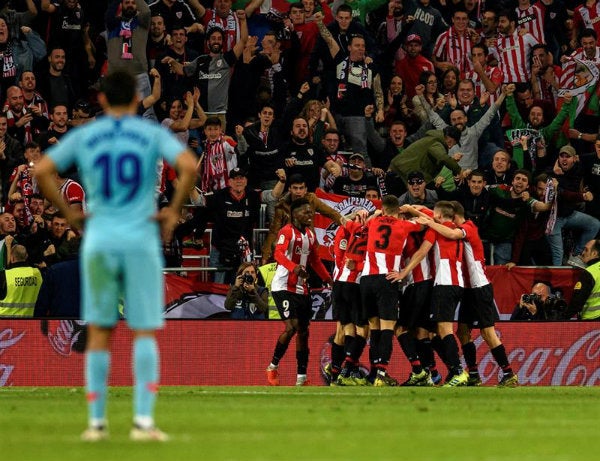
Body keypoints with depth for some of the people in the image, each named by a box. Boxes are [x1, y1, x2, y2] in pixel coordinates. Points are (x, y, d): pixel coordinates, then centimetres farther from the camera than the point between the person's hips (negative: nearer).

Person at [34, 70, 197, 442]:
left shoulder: (83, 137, 6)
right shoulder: (153, 134, 2)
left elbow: (42, 171, -2)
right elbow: (189, 166, -13)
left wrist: (68, 212, 7)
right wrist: (174, 211, -3)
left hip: (99, 241, 1)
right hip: (141, 240, -1)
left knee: (99, 333, 9)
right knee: (145, 333, 1)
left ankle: (97, 421, 7)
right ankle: (144, 419, -8)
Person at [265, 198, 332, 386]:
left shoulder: (310, 235, 13)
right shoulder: (287, 232, -11)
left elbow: (315, 261, 24)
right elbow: (279, 254, -27)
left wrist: (329, 280, 20)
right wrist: (294, 268, -44)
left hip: (301, 289, 8)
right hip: (283, 287, -8)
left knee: (303, 332, 7)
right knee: (292, 327, -19)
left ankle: (301, 377, 13)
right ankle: (273, 367, -3)